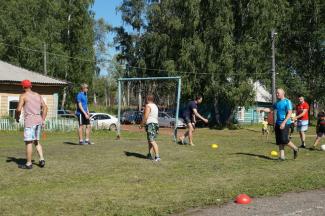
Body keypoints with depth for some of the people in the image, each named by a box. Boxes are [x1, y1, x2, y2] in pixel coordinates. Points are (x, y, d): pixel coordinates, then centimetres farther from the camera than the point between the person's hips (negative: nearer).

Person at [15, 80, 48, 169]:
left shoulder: (23, 96, -2)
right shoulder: (38, 95, 15)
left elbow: (19, 109, -11)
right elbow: (45, 107, 11)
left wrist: (17, 118, 7)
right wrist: (43, 120, 14)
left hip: (30, 120, -6)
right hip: (38, 120, 6)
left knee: (29, 142, -1)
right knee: (36, 141, 17)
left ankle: (29, 164, 2)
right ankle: (42, 159, 6)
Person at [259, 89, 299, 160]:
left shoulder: (287, 102, -9)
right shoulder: (277, 102, 14)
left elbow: (289, 113, -15)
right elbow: (271, 109, 20)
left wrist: (284, 122, -23)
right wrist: (262, 109, 4)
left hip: (285, 124, -7)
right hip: (278, 123, 7)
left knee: (284, 140, -13)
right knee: (279, 141, 5)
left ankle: (295, 149, 12)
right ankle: (282, 156, 10)